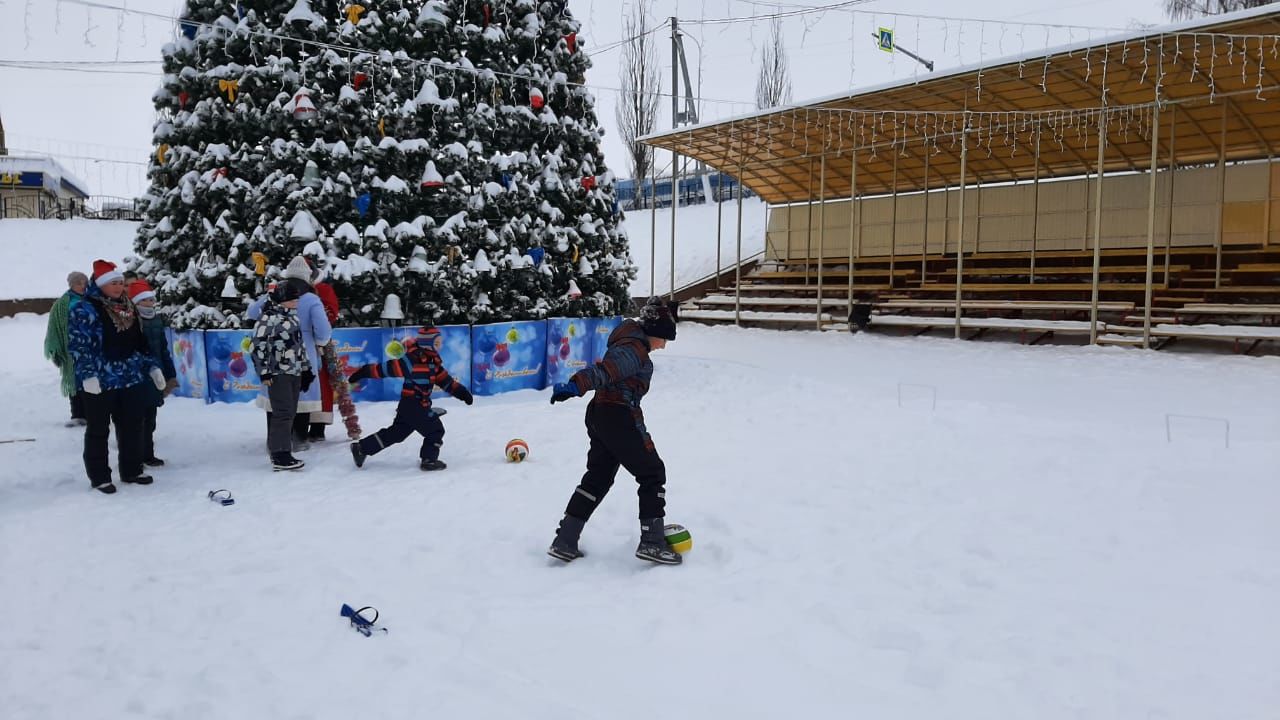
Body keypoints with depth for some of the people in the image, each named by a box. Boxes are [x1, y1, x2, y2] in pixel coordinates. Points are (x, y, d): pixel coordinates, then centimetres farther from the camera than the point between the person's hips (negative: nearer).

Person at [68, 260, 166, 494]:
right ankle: (99, 477, 13)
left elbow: (140, 342, 20)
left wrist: (152, 366, 14)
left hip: (131, 379, 6)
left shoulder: (128, 308, 14)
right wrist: (87, 374, -23)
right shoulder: (85, 309, -8)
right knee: (98, 430, 5)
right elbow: (78, 345, -15)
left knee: (132, 427, 11)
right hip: (99, 382, -6)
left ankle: (132, 470, 24)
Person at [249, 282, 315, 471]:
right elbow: (259, 346, -14)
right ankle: (280, 456, -9)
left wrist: (306, 369, 23)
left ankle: (282, 452, 17)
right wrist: (264, 372, -17)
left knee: (290, 413, 10)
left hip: (295, 373, 9)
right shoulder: (268, 318, -10)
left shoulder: (293, 317, 17)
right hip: (278, 373, -8)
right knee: (283, 413, -11)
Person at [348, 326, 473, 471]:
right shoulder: (413, 360, -20)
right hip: (412, 404, -9)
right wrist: (364, 372, -17)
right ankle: (429, 459, 8)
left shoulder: (433, 361, 7)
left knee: (396, 432, 16)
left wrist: (460, 391, 6)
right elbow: (389, 368, -19)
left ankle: (361, 448, 24)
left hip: (418, 405, 9)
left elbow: (444, 379, 13)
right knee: (435, 430, -3)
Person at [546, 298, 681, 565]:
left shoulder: (630, 344, 17)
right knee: (652, 474, 2)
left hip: (598, 414, 10)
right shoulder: (635, 350, -14)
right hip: (619, 418, -10)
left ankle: (564, 541, 14)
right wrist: (575, 386, -39)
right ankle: (651, 542, 2)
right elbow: (603, 371, -29)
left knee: (597, 478, 15)